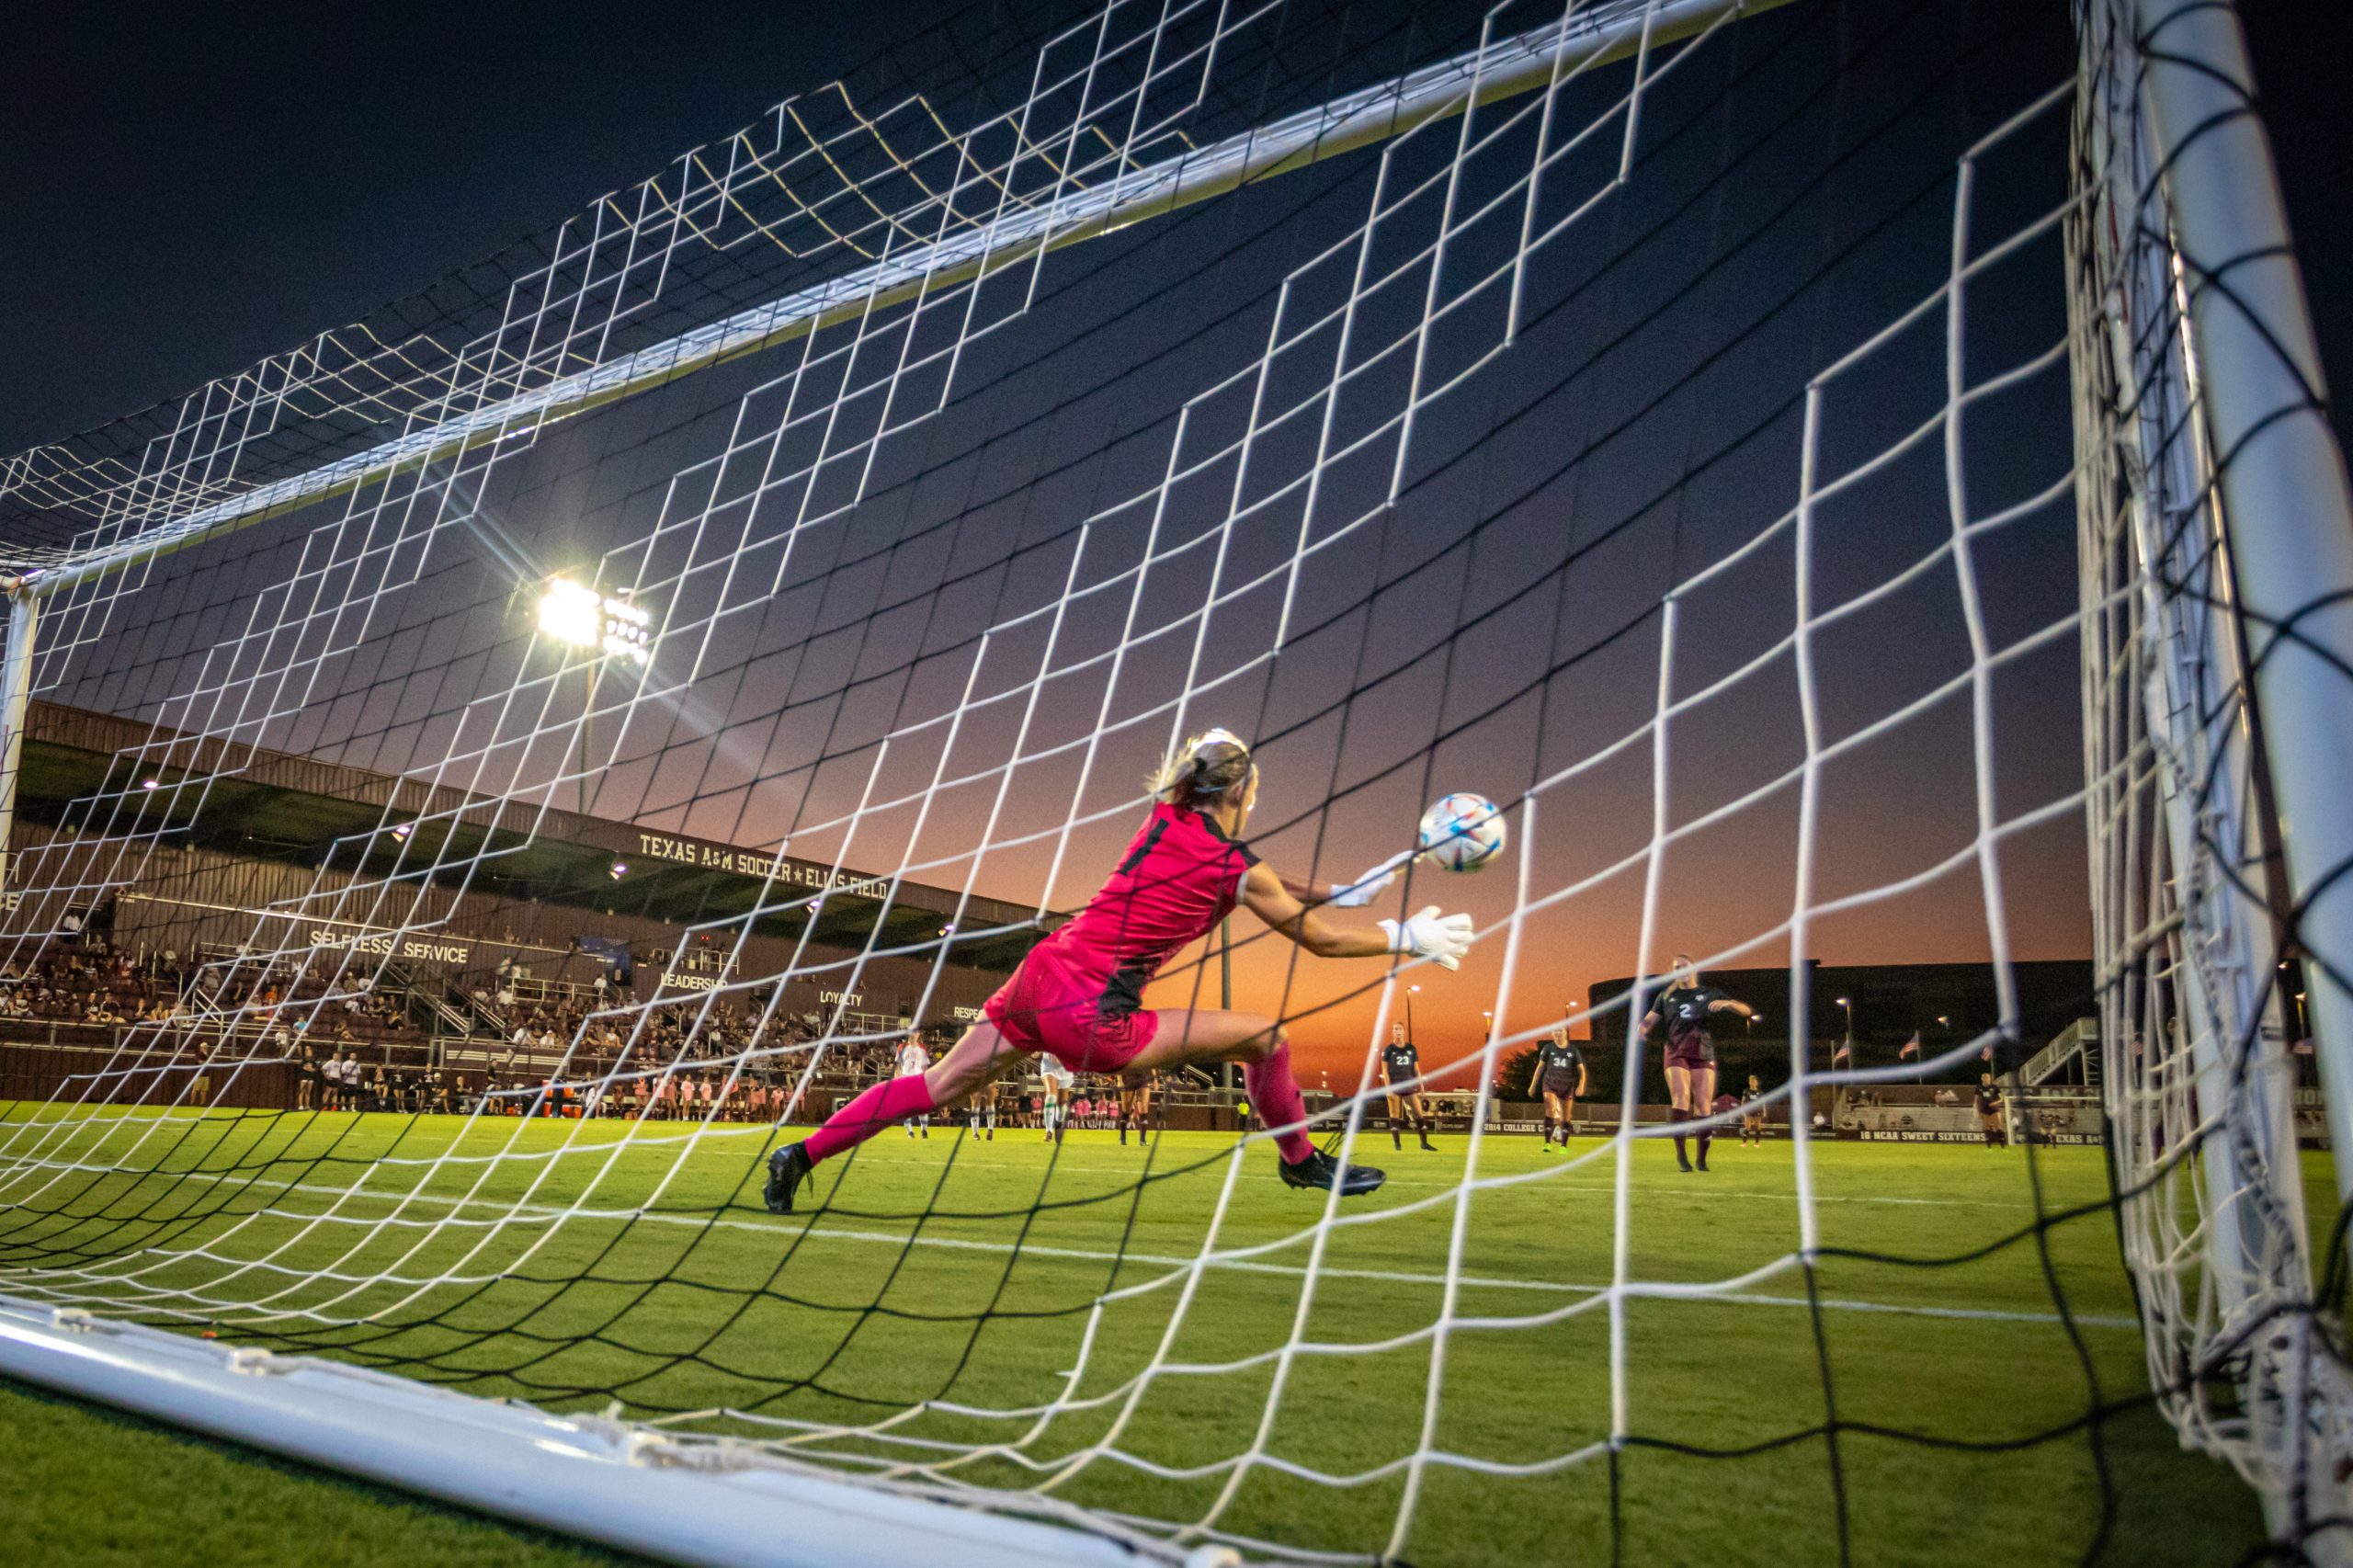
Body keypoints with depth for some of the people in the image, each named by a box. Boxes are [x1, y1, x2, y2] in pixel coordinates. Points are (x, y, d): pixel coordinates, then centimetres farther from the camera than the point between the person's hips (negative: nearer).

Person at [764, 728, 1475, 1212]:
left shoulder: (1166, 818, 11)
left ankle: (801, 1156, 16)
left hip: (1042, 976, 7)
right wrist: (1407, 937, 16)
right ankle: (1300, 1159, 25)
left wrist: (1339, 890, 25)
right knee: (1265, 1037, 4)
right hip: (1093, 1021, -7)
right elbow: (1321, 940, 4)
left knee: (940, 1083, 14)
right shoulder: (1236, 867, -7)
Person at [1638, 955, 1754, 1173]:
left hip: (1703, 1056, 0)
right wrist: (1642, 1031, -9)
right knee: (1681, 1101, -18)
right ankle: (1681, 1155, -10)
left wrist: (1727, 1003, -15)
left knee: (1703, 1108, -5)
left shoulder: (1710, 994, 10)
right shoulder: (1667, 996, 14)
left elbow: (1747, 1011, 6)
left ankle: (1702, 1159, 10)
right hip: (1677, 1055, 0)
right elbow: (1649, 1020, 15)